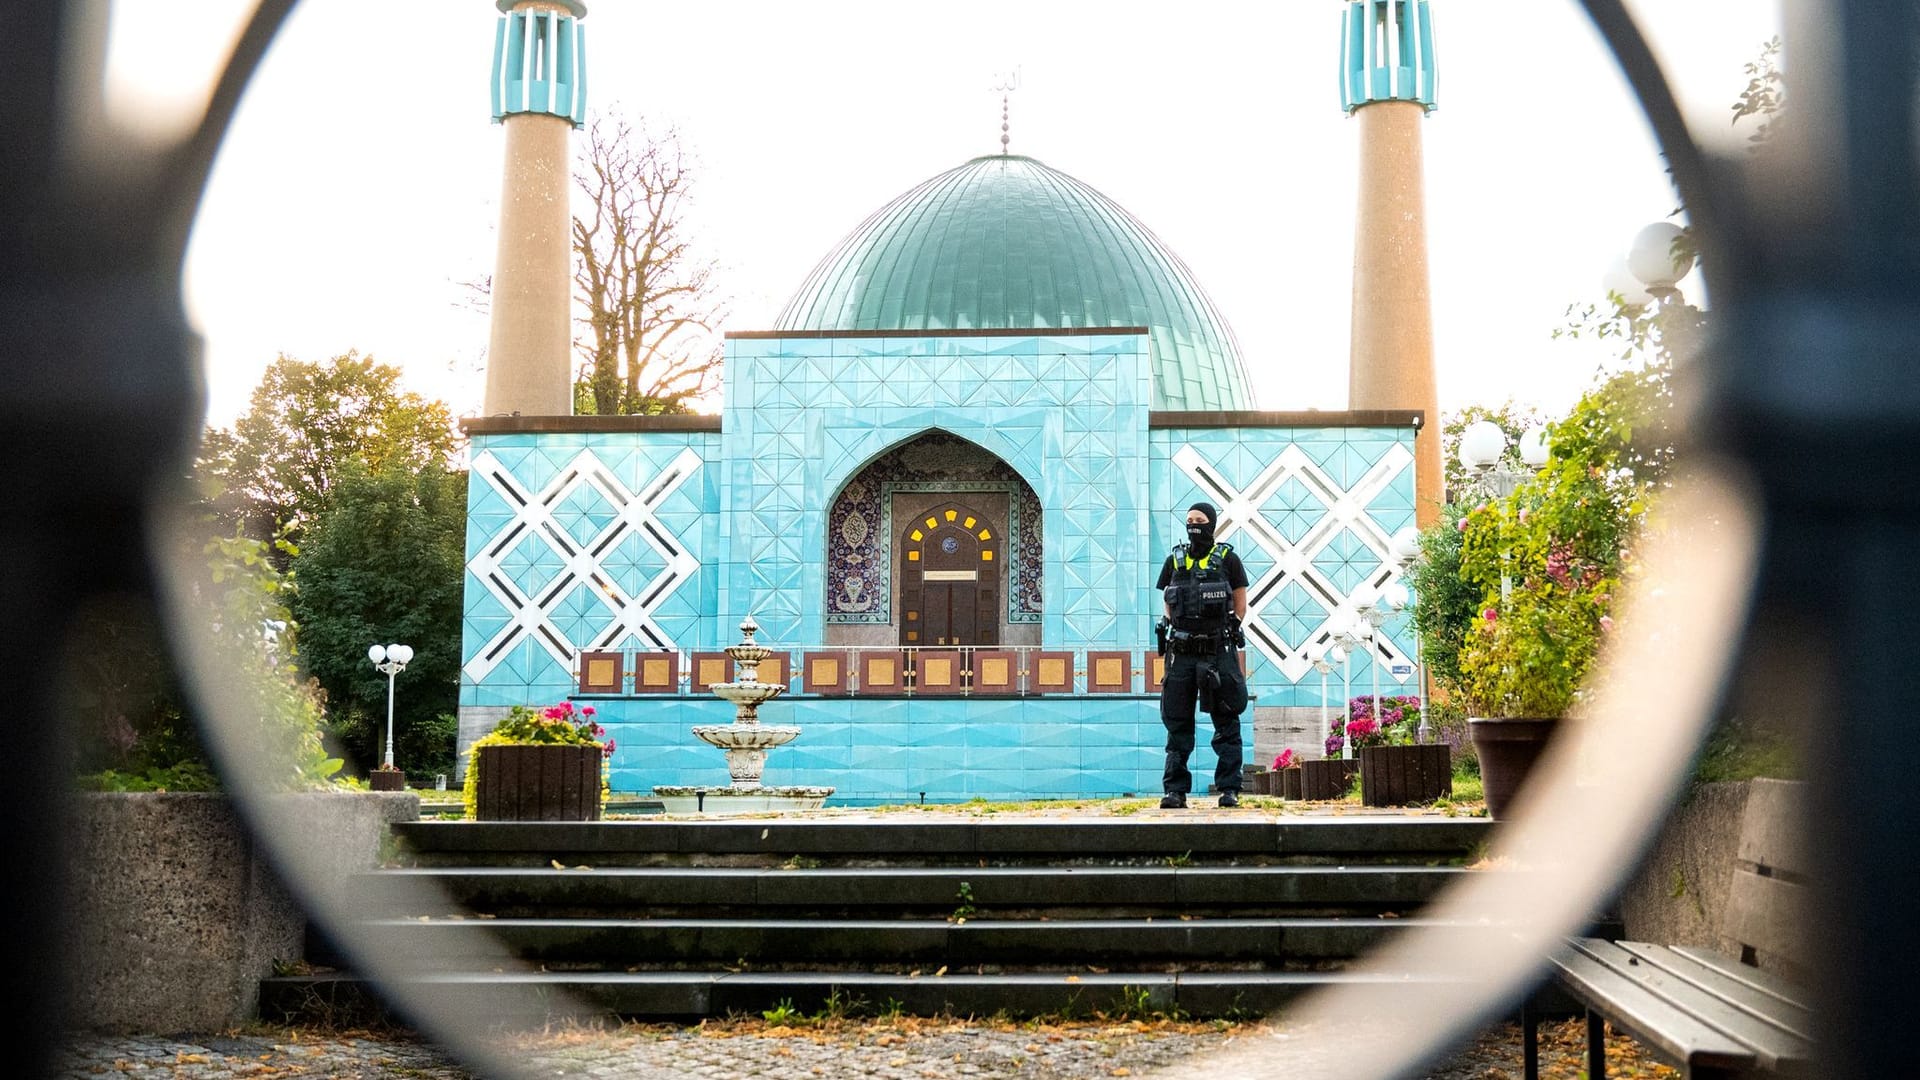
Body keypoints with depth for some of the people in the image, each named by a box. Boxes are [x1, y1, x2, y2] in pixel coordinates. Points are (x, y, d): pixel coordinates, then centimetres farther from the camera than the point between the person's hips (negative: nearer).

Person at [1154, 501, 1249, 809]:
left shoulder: (1227, 558, 2)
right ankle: (1175, 790, 7)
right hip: (1181, 654, 3)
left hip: (1219, 652, -3)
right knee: (1177, 724, 3)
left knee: (1226, 725, 0)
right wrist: (1183, 632, 3)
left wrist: (1225, 633, 0)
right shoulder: (1174, 560, 10)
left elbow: (1240, 605, 6)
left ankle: (1229, 789, 4)